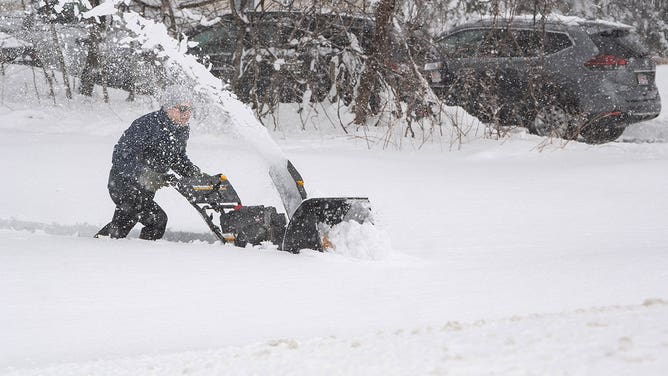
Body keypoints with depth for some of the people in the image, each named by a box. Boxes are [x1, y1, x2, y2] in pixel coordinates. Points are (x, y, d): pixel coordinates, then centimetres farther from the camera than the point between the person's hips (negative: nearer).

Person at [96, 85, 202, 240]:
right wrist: (145, 175, -43)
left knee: (123, 224, 23)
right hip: (124, 185, -9)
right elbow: (121, 156, -30)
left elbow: (178, 158, 15)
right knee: (157, 219, -22)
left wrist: (193, 172, -5)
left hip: (146, 190, 9)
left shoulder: (183, 130, -2)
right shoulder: (147, 125, -28)